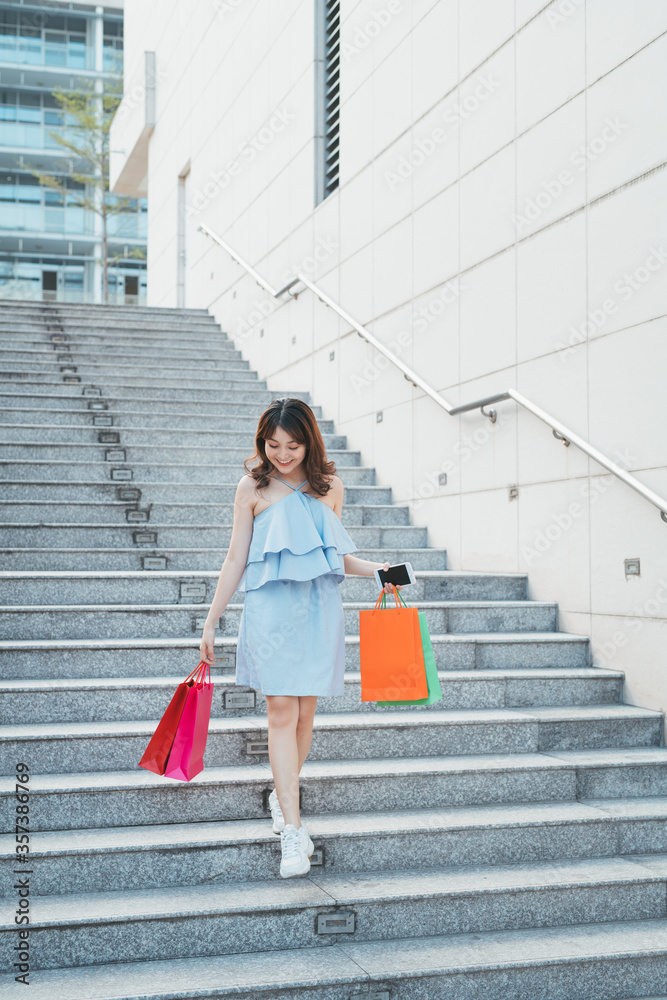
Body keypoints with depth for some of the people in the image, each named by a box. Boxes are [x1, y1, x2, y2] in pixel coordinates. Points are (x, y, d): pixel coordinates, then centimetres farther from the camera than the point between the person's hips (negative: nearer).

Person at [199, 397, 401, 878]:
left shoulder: (329, 486, 8)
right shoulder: (253, 487, 2)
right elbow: (235, 559, 5)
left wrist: (376, 569, 0)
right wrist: (211, 620, 4)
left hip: (319, 608, 3)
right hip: (270, 608, -3)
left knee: (305, 712, 7)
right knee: (281, 712, -9)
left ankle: (283, 796, 30)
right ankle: (292, 828, -7)